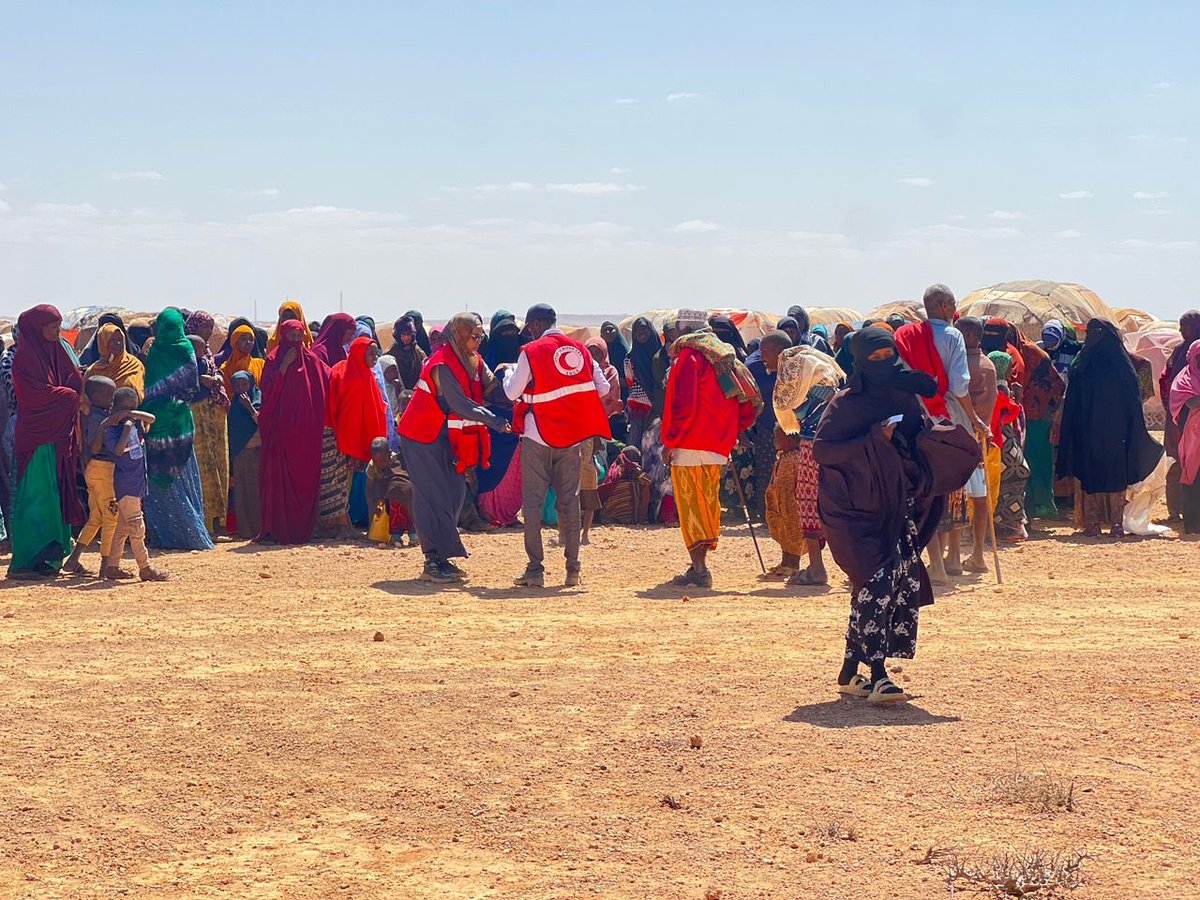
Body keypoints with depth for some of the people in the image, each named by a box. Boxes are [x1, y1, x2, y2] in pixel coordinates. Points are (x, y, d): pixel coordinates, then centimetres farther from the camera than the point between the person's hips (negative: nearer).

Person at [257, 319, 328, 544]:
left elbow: (327, 382, 10)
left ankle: (302, 529, 7)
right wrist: (285, 365, -13)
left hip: (306, 430, 3)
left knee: (306, 478, 2)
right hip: (281, 428, -3)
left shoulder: (311, 360, 11)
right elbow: (269, 390, -9)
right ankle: (277, 529, -3)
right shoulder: (274, 360, 3)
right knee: (278, 477, -6)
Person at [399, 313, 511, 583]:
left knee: (455, 494, 8)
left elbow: (491, 389, -1)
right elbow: (460, 404, -27)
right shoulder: (443, 365, -22)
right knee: (434, 497, -10)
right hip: (423, 438, -9)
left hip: (444, 439, 9)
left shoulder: (473, 361, 6)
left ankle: (442, 558, 14)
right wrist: (494, 421, -30)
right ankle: (433, 563, -9)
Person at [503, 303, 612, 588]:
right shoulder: (580, 349, 5)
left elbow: (512, 393, -8)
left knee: (533, 501, 2)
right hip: (572, 436, 4)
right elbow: (603, 388, 2)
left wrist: (508, 373, 12)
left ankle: (535, 568, -4)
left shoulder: (531, 351, -9)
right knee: (569, 500, 9)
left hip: (538, 436, -4)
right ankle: (573, 568, 8)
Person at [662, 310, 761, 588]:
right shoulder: (724, 354, 15)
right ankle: (700, 565, 20)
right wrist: (730, 434, 17)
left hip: (691, 445, -8)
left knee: (690, 505, -6)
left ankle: (699, 570, -10)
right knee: (708, 504, 15)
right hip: (718, 447, 8)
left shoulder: (689, 355, -9)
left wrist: (669, 442, -12)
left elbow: (684, 406, -18)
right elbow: (749, 403, 14)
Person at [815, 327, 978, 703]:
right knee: (877, 582, -18)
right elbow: (820, 450, -13)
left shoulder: (906, 399, 11)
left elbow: (921, 449, 14)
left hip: (895, 509, 6)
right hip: (856, 510, -6)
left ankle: (850, 672, 17)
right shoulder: (847, 403, -6)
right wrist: (874, 439, -19)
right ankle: (877, 676, -19)